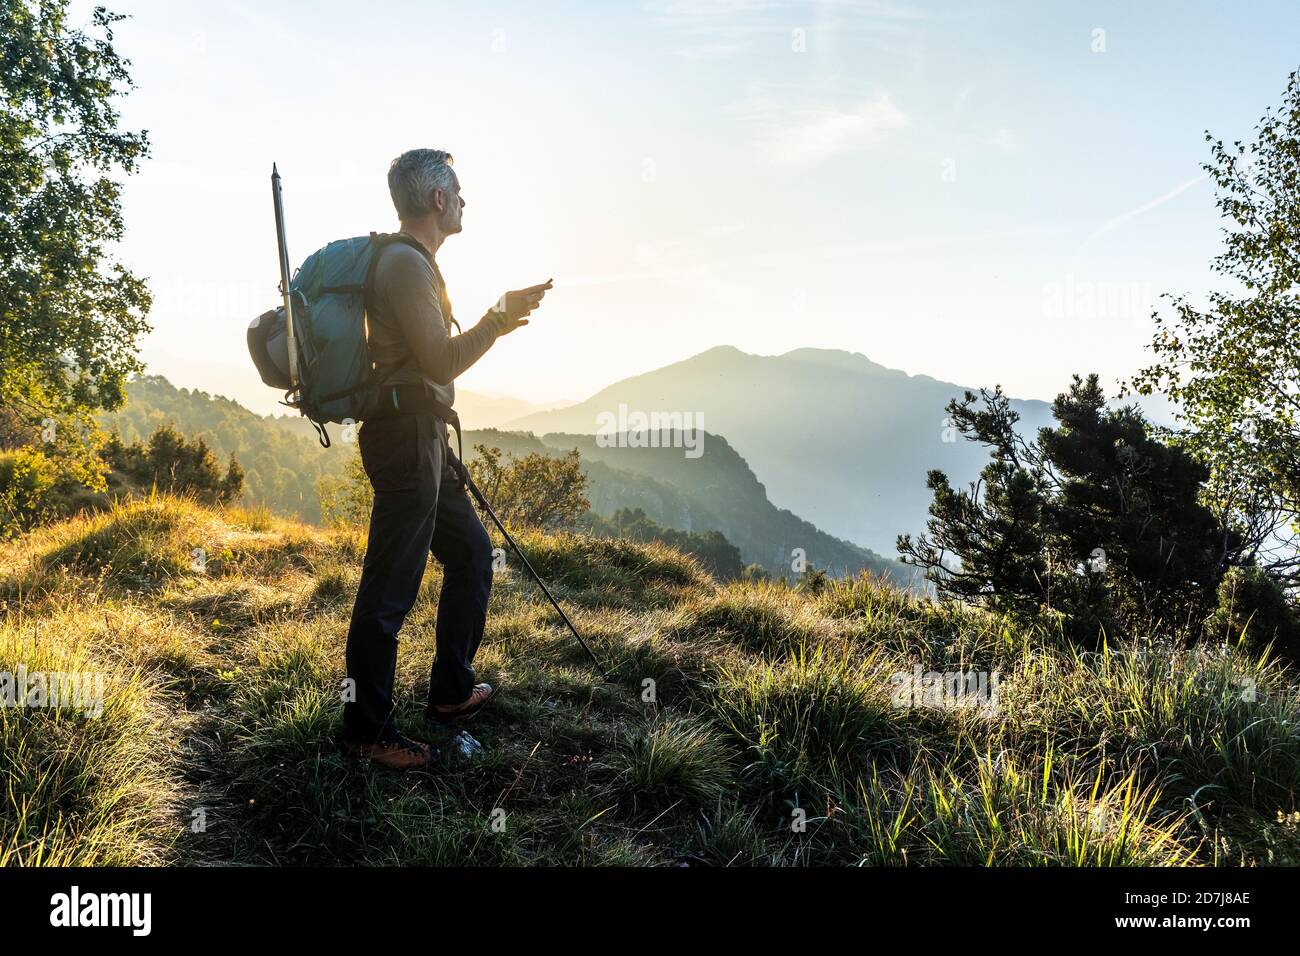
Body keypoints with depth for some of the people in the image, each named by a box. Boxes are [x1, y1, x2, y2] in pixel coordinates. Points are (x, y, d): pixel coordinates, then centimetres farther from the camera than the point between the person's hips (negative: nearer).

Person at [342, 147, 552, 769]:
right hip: (405, 436, -11)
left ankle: (450, 694, 27)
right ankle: (366, 730, 7)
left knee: (472, 554, 17)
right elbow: (442, 361, -19)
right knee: (390, 588, -4)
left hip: (421, 437, 11)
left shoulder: (412, 262, 19)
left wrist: (493, 324, 25)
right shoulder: (405, 264, -14)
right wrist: (500, 317, -10)